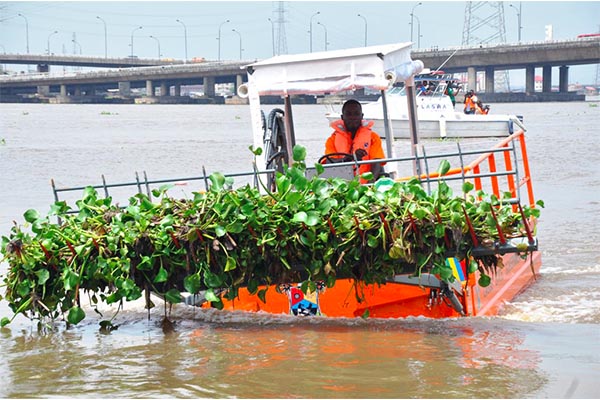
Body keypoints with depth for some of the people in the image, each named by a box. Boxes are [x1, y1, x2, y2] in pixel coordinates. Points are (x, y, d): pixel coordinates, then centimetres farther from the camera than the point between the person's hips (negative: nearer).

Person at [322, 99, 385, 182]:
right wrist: (351, 157, -23)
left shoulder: (373, 137, 14)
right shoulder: (332, 140, 14)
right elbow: (329, 164, -4)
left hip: (366, 184, 0)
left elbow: (376, 164, -1)